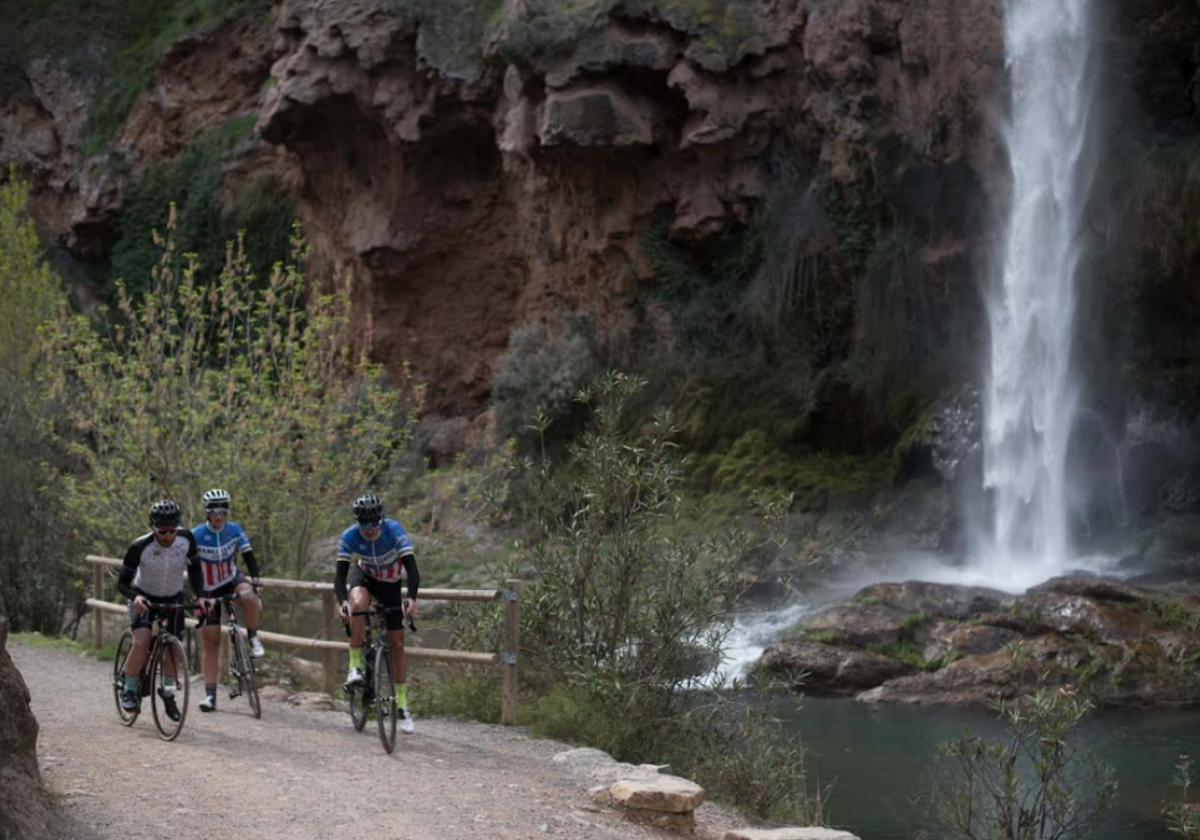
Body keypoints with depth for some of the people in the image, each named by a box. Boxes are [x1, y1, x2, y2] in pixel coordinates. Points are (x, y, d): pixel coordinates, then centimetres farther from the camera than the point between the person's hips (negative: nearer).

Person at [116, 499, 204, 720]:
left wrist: (200, 595, -19)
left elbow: (194, 568, -5)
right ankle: (129, 690, -3)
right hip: (144, 597, -3)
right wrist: (135, 597, -43)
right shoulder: (140, 547, -30)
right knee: (141, 643, -23)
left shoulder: (186, 539, -22)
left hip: (173, 598, 3)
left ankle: (167, 692, 31)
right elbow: (122, 583, -23)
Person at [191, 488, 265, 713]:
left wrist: (255, 577, -27)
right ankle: (210, 695, 0)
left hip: (232, 581, 1)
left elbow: (249, 557, -9)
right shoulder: (196, 535, -16)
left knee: (248, 595, -36)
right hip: (209, 592, -1)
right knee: (210, 642, -4)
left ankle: (254, 639, -15)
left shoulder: (235, 530, -9)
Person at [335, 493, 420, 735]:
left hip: (391, 583, 0)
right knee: (359, 602, -37)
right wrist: (343, 602, -48)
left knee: (397, 642, -1)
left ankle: (402, 705, 8)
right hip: (365, 575, 0)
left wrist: (412, 598, -52)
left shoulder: (393, 530, -32)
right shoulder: (349, 536, -28)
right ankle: (355, 665, -24)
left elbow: (412, 569, -36)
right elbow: (340, 576, -29)